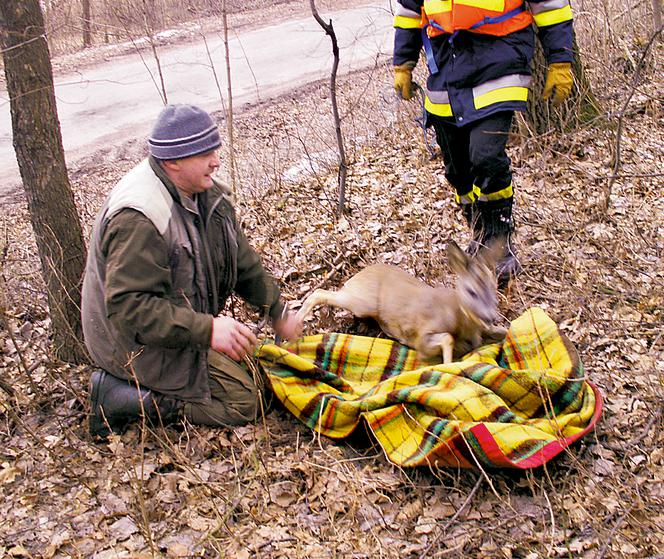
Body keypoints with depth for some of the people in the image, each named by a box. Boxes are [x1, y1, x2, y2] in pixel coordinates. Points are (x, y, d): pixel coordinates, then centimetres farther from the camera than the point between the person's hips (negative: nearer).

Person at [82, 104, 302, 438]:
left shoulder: (204, 191, -2)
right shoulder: (137, 220, -32)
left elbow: (241, 260, 9)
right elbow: (129, 306, -35)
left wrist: (278, 312, 12)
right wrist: (206, 329, -40)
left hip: (178, 320, 10)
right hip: (139, 343, -10)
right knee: (242, 402, -8)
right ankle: (120, 397, -7)